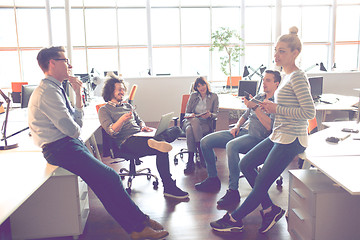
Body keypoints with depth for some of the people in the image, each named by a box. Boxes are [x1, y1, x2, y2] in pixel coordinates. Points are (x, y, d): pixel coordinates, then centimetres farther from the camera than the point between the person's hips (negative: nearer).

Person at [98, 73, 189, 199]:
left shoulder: (128, 106, 29)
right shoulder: (104, 110, 8)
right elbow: (111, 131, -6)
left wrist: (143, 126, 7)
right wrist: (122, 119, -23)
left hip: (140, 136, 7)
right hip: (126, 142, -7)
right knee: (162, 151, -37)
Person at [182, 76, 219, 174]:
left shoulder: (214, 96, 12)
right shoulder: (193, 96, 17)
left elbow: (216, 115, 7)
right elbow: (186, 113, 14)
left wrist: (210, 115, -17)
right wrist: (190, 115, -11)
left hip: (205, 123, -2)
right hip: (191, 121, 2)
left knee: (190, 130, -38)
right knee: (192, 123, -39)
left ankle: (190, 161, -34)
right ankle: (202, 155, -39)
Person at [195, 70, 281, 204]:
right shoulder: (258, 97, 21)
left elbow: (269, 126, -16)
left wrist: (255, 107, -20)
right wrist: (237, 126, 7)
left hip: (256, 137, -8)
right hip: (242, 131, 8)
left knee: (231, 146, -39)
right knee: (205, 141, -5)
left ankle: (233, 191, -29)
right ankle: (213, 179, 9)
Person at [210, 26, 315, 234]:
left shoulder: (298, 77, -16)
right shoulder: (287, 76, 14)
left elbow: (310, 112, -22)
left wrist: (277, 109, -17)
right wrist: (271, 107, 3)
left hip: (291, 140, -11)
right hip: (278, 136, 11)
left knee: (262, 183, -1)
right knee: (246, 164, 11)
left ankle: (235, 219, 16)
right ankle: (270, 209, 19)